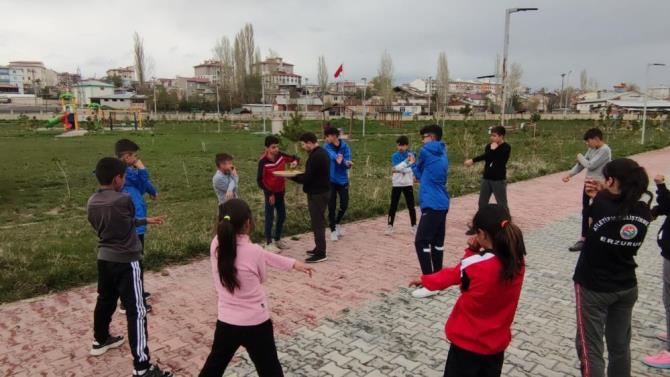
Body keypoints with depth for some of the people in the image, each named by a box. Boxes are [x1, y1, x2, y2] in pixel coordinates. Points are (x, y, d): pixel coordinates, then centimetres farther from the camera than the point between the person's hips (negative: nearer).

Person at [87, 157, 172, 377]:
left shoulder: (92, 203, 3)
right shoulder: (124, 200, -19)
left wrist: (147, 220, 21)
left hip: (104, 258, 8)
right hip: (126, 261, -8)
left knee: (105, 300, 27)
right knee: (136, 311, -5)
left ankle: (100, 341, 48)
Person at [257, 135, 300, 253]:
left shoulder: (280, 155, -6)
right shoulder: (263, 162, -20)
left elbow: (296, 158, 7)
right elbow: (259, 180, -15)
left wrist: (295, 162, -18)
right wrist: (269, 193, -14)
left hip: (281, 191, 6)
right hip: (270, 192, -6)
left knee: (282, 216, 14)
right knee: (270, 217, 1)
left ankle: (277, 239, 30)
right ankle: (268, 243, 12)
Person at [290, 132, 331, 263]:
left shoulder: (315, 157, -21)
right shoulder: (322, 152, 11)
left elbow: (306, 178, -21)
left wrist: (291, 176, -6)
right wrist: (298, 174, 7)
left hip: (317, 194, -10)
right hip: (322, 191, 10)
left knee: (317, 224, -4)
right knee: (318, 222, 18)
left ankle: (320, 254, 1)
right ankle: (319, 248, 27)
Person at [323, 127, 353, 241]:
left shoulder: (345, 147, -5)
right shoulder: (327, 147, -6)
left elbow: (347, 162, -13)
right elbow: (332, 154, -29)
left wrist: (348, 163, -38)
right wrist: (337, 157, -52)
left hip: (343, 180, 1)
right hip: (330, 180, -1)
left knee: (344, 205, 4)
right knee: (332, 206, 1)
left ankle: (337, 223, 31)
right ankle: (333, 230, 14)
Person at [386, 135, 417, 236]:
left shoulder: (411, 155, -1)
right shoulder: (395, 156, -2)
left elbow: (412, 169, -12)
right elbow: (398, 167, -19)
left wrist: (398, 170, -17)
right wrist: (406, 160, -27)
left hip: (408, 184, 0)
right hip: (396, 184, 0)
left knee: (411, 206, 4)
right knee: (393, 206, 2)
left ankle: (414, 226, 14)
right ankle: (389, 226, 10)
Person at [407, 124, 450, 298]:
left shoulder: (426, 151, -10)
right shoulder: (442, 155, 15)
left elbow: (420, 172, 6)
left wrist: (414, 164, 25)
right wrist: (414, 165, 20)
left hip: (432, 205, -9)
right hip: (441, 204, 9)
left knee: (421, 242, -8)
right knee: (437, 242, 14)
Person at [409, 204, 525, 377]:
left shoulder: (473, 265, -27)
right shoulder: (518, 263, -11)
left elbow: (452, 274, -7)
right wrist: (477, 253, -9)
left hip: (467, 340, -5)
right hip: (497, 342, 5)